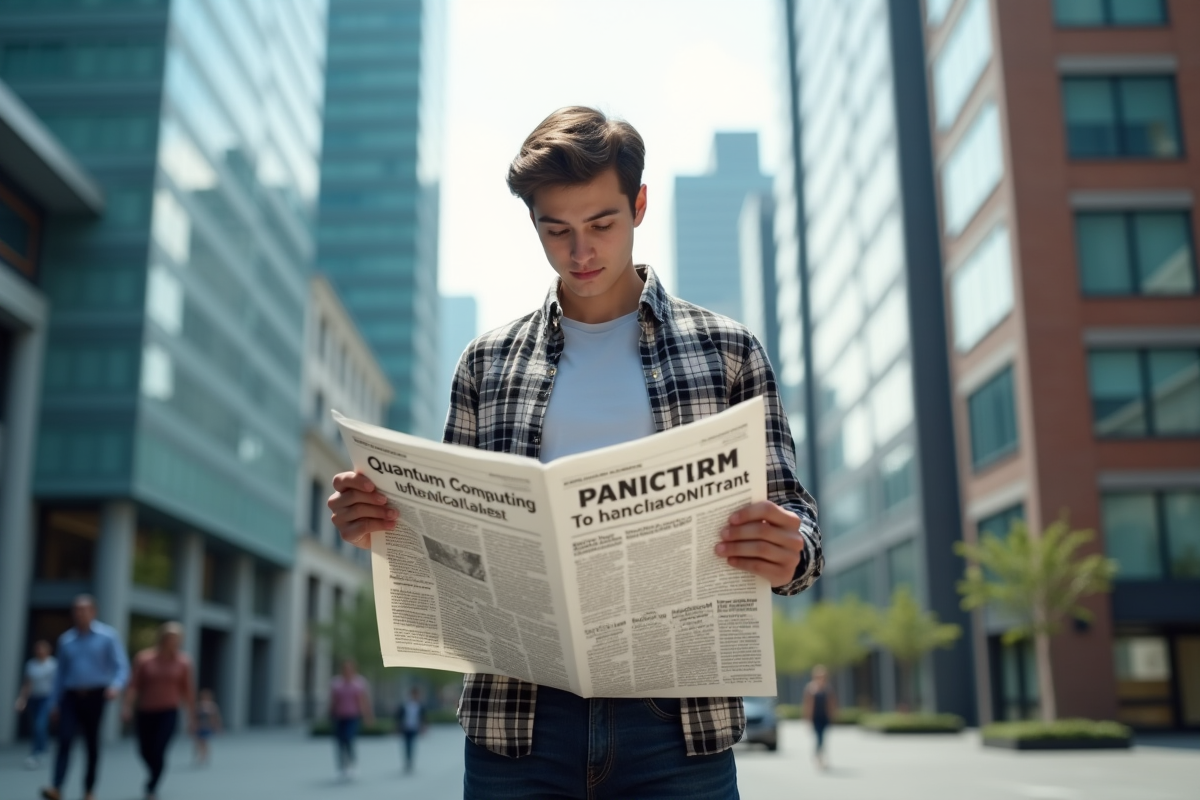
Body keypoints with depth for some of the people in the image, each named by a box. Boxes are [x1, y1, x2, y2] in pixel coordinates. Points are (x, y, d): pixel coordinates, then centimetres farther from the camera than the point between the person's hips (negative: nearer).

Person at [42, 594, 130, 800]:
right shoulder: (66, 640, 9)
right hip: (71, 697, 2)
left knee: (92, 744, 5)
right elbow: (61, 673, 14)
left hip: (95, 696, -2)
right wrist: (54, 702, 11)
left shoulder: (108, 636, 0)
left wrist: (116, 685, -26)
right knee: (64, 740, -15)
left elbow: (122, 666, -6)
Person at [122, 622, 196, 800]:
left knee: (158, 752, -12)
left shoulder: (183, 662, -3)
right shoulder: (144, 658, -6)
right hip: (145, 713, 1)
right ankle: (155, 775, 41)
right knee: (146, 752, 10)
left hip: (169, 713, -1)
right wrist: (127, 707, -20)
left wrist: (191, 715, 2)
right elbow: (134, 685, -8)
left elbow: (187, 690, 1)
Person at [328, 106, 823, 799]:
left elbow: (794, 520, 5)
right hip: (517, 719, 1)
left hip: (676, 715, -1)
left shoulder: (726, 350, 6)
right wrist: (382, 524, -7)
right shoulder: (488, 362, 10)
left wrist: (789, 553, -18)